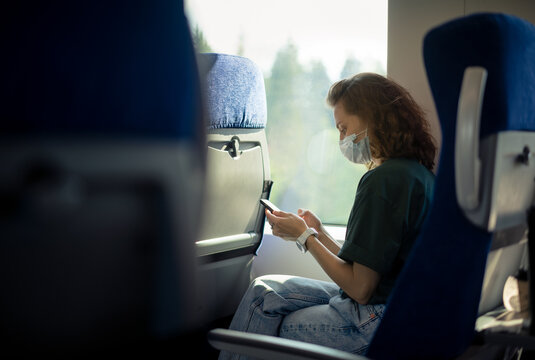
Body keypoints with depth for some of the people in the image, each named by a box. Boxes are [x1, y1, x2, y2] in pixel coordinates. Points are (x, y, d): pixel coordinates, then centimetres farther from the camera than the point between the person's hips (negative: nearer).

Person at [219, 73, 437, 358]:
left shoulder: (382, 180, -20)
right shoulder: (419, 172, 10)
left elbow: (360, 288, -20)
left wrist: (304, 237, -8)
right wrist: (319, 234, 11)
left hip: (379, 321, -10)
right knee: (265, 291, 12)